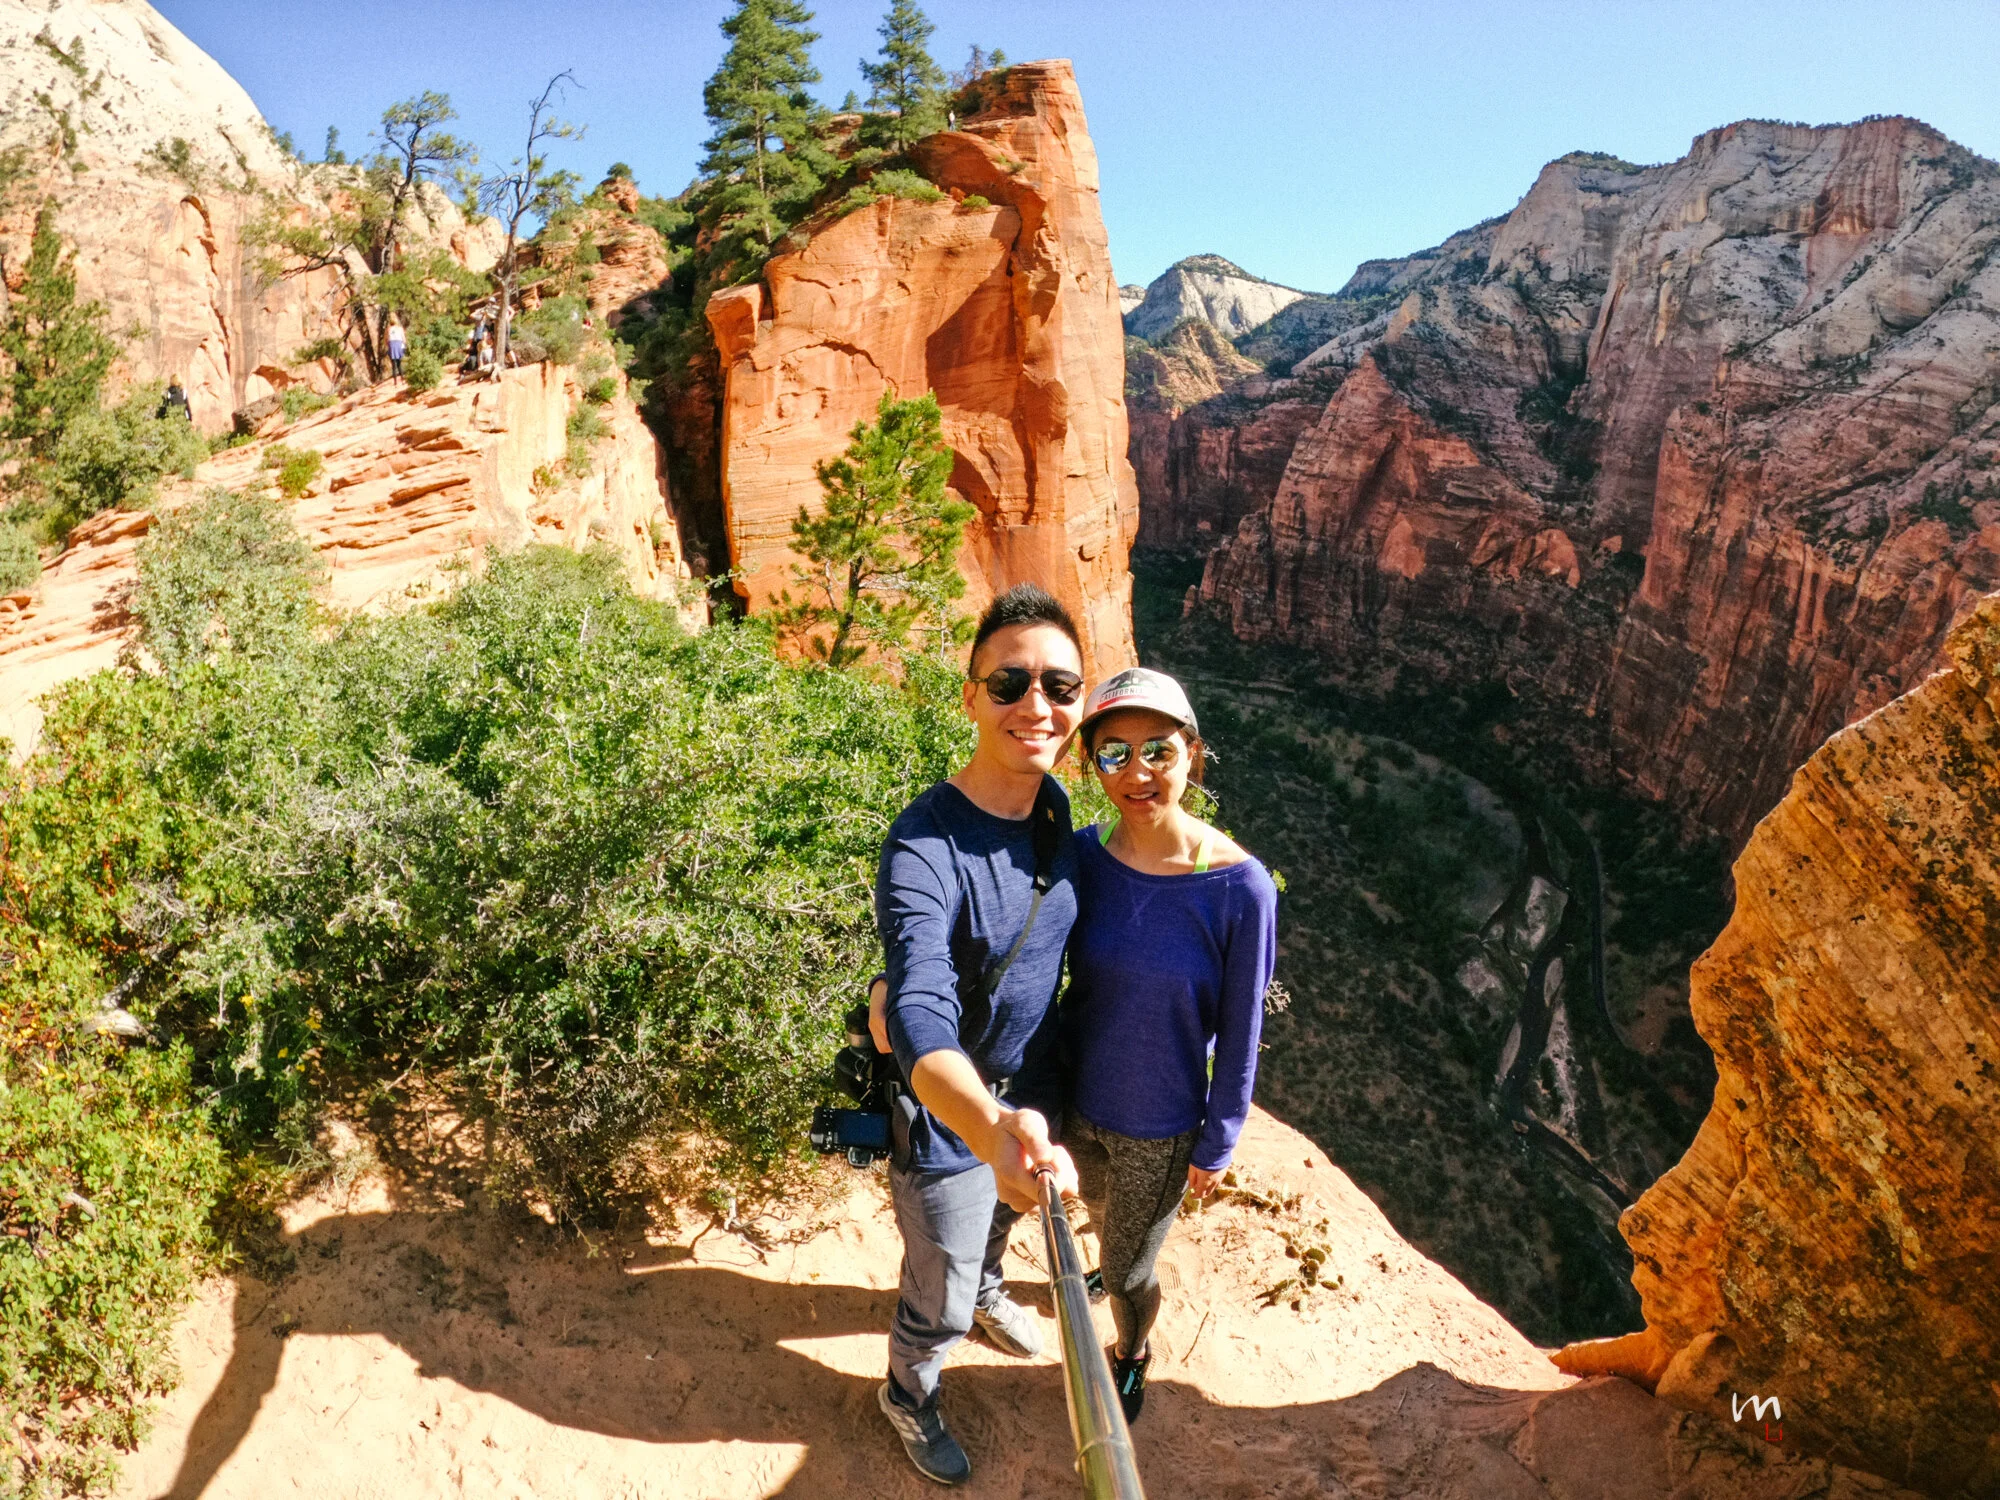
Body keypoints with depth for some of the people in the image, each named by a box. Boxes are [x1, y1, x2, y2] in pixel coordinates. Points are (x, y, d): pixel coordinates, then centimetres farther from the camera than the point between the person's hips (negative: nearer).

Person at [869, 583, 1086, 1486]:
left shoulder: (1056, 804, -10)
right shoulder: (923, 848, -33)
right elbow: (919, 1020, -46)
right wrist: (992, 1128, -65)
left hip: (1034, 1100, 6)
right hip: (949, 1116, -6)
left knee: (995, 1229, 34)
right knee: (939, 1301, 17)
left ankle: (983, 1291, 67)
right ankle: (907, 1396, 49)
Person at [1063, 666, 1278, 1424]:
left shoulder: (1239, 887, -27)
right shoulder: (1084, 855, -17)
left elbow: (1239, 1036, -15)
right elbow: (1061, 974, -1)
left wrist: (1217, 1147, -6)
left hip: (1161, 1128, -3)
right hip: (1079, 1102, 4)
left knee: (1127, 1272, 18)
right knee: (1101, 1208, 32)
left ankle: (1133, 1356, 52)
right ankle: (1121, 1265, 67)